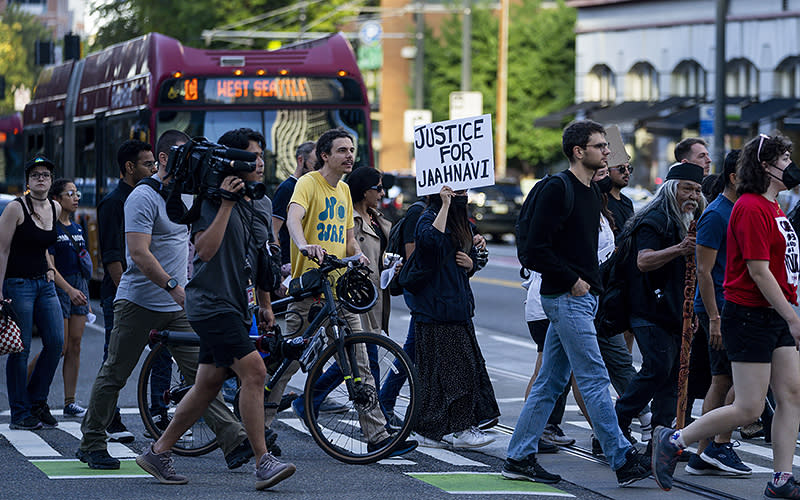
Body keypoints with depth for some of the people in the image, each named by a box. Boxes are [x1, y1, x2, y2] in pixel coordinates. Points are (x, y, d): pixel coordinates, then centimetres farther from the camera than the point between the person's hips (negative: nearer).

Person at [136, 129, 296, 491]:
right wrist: (226, 203, -23)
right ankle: (263, 463, -18)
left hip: (235, 306, 9)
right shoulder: (211, 200, -9)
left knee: (208, 384, 10)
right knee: (254, 370, -19)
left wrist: (265, 305, 23)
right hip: (213, 304, -9)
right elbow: (205, 250, -22)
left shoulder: (258, 209, 15)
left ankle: (158, 452, 20)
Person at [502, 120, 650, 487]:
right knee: (595, 379, -9)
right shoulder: (557, 190, -12)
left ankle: (519, 458, 14)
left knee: (550, 382, 10)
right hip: (567, 299, -9)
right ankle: (623, 461, -8)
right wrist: (572, 281, -14)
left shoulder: (592, 193, 16)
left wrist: (592, 281, 12)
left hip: (582, 297, 9)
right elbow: (538, 249, -17)